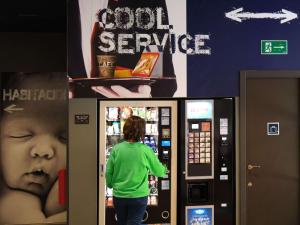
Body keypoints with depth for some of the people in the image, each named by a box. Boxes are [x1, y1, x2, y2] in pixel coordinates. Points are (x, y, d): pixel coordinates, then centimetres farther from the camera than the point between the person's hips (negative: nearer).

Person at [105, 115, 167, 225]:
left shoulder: (116, 149, -8)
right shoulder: (145, 150, -13)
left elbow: (108, 173, -1)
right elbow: (159, 171, 0)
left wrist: (111, 185, 19)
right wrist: (164, 169, 23)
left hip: (119, 196, 3)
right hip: (138, 196, -3)